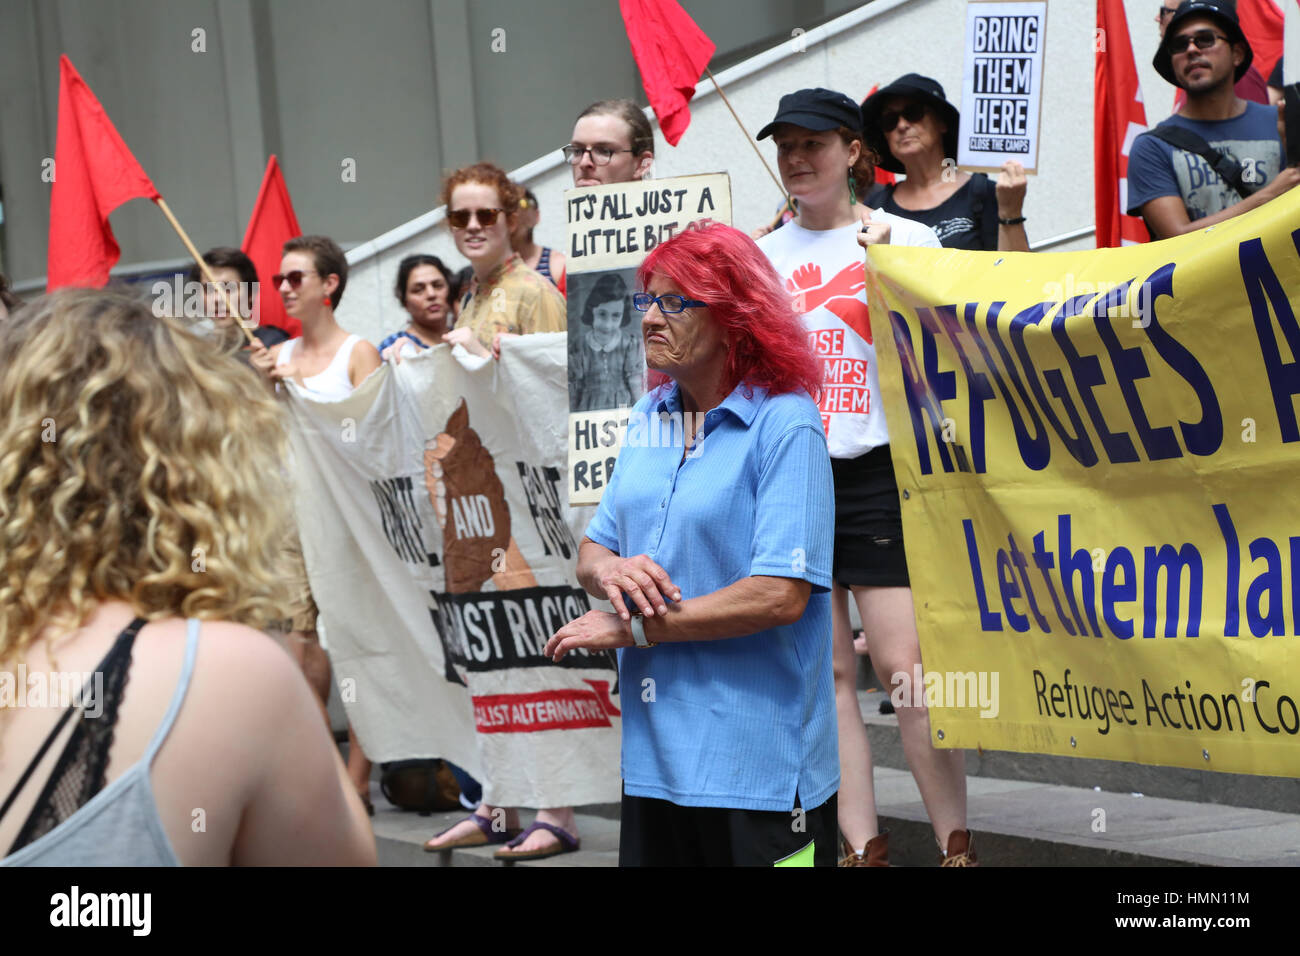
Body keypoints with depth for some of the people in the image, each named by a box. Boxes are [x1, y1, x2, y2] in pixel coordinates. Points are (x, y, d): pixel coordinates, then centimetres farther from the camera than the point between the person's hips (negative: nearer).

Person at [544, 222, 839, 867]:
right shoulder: (648, 418, 12)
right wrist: (609, 572, -9)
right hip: (653, 753, 7)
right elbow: (591, 549, 16)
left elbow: (782, 595, -19)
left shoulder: (785, 425, -11)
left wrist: (635, 628, -13)